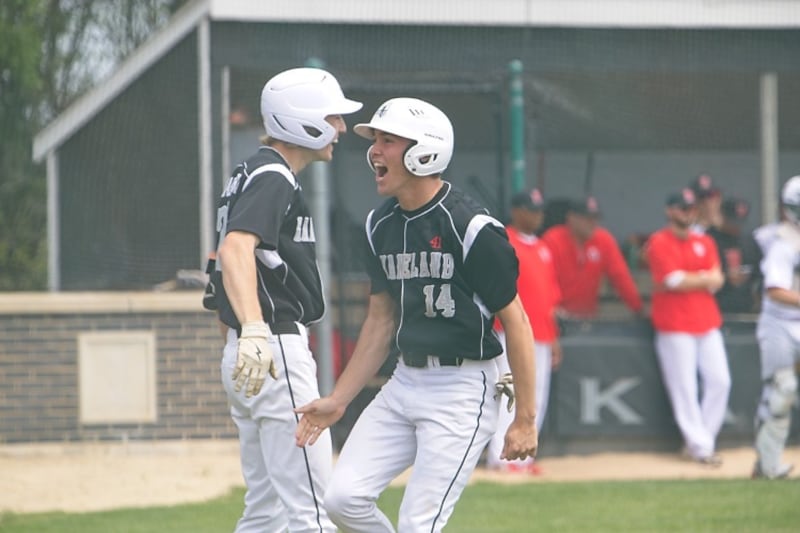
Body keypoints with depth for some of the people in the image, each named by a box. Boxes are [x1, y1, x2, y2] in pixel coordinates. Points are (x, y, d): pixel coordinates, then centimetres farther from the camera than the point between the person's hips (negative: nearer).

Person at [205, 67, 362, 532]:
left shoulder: (251, 175, 19)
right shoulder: (273, 179, -13)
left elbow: (229, 256, 26)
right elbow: (235, 250, -30)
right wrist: (253, 330, -45)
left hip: (248, 354, 10)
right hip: (277, 353, -10)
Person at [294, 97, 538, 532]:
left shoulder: (472, 228, -15)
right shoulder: (381, 226, 7)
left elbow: (515, 321, -12)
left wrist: (525, 419, -13)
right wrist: (338, 399, 13)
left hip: (463, 388, -7)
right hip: (404, 383, 7)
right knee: (344, 497, -3)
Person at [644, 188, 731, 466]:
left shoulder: (705, 243, 14)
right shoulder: (659, 243, -4)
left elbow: (716, 281, 3)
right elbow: (674, 280, -14)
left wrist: (689, 280, -11)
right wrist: (704, 279, -2)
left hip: (707, 322, 6)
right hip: (675, 325, -6)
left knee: (720, 381, 1)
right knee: (684, 388, -6)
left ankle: (702, 441, 10)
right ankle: (700, 446, -4)